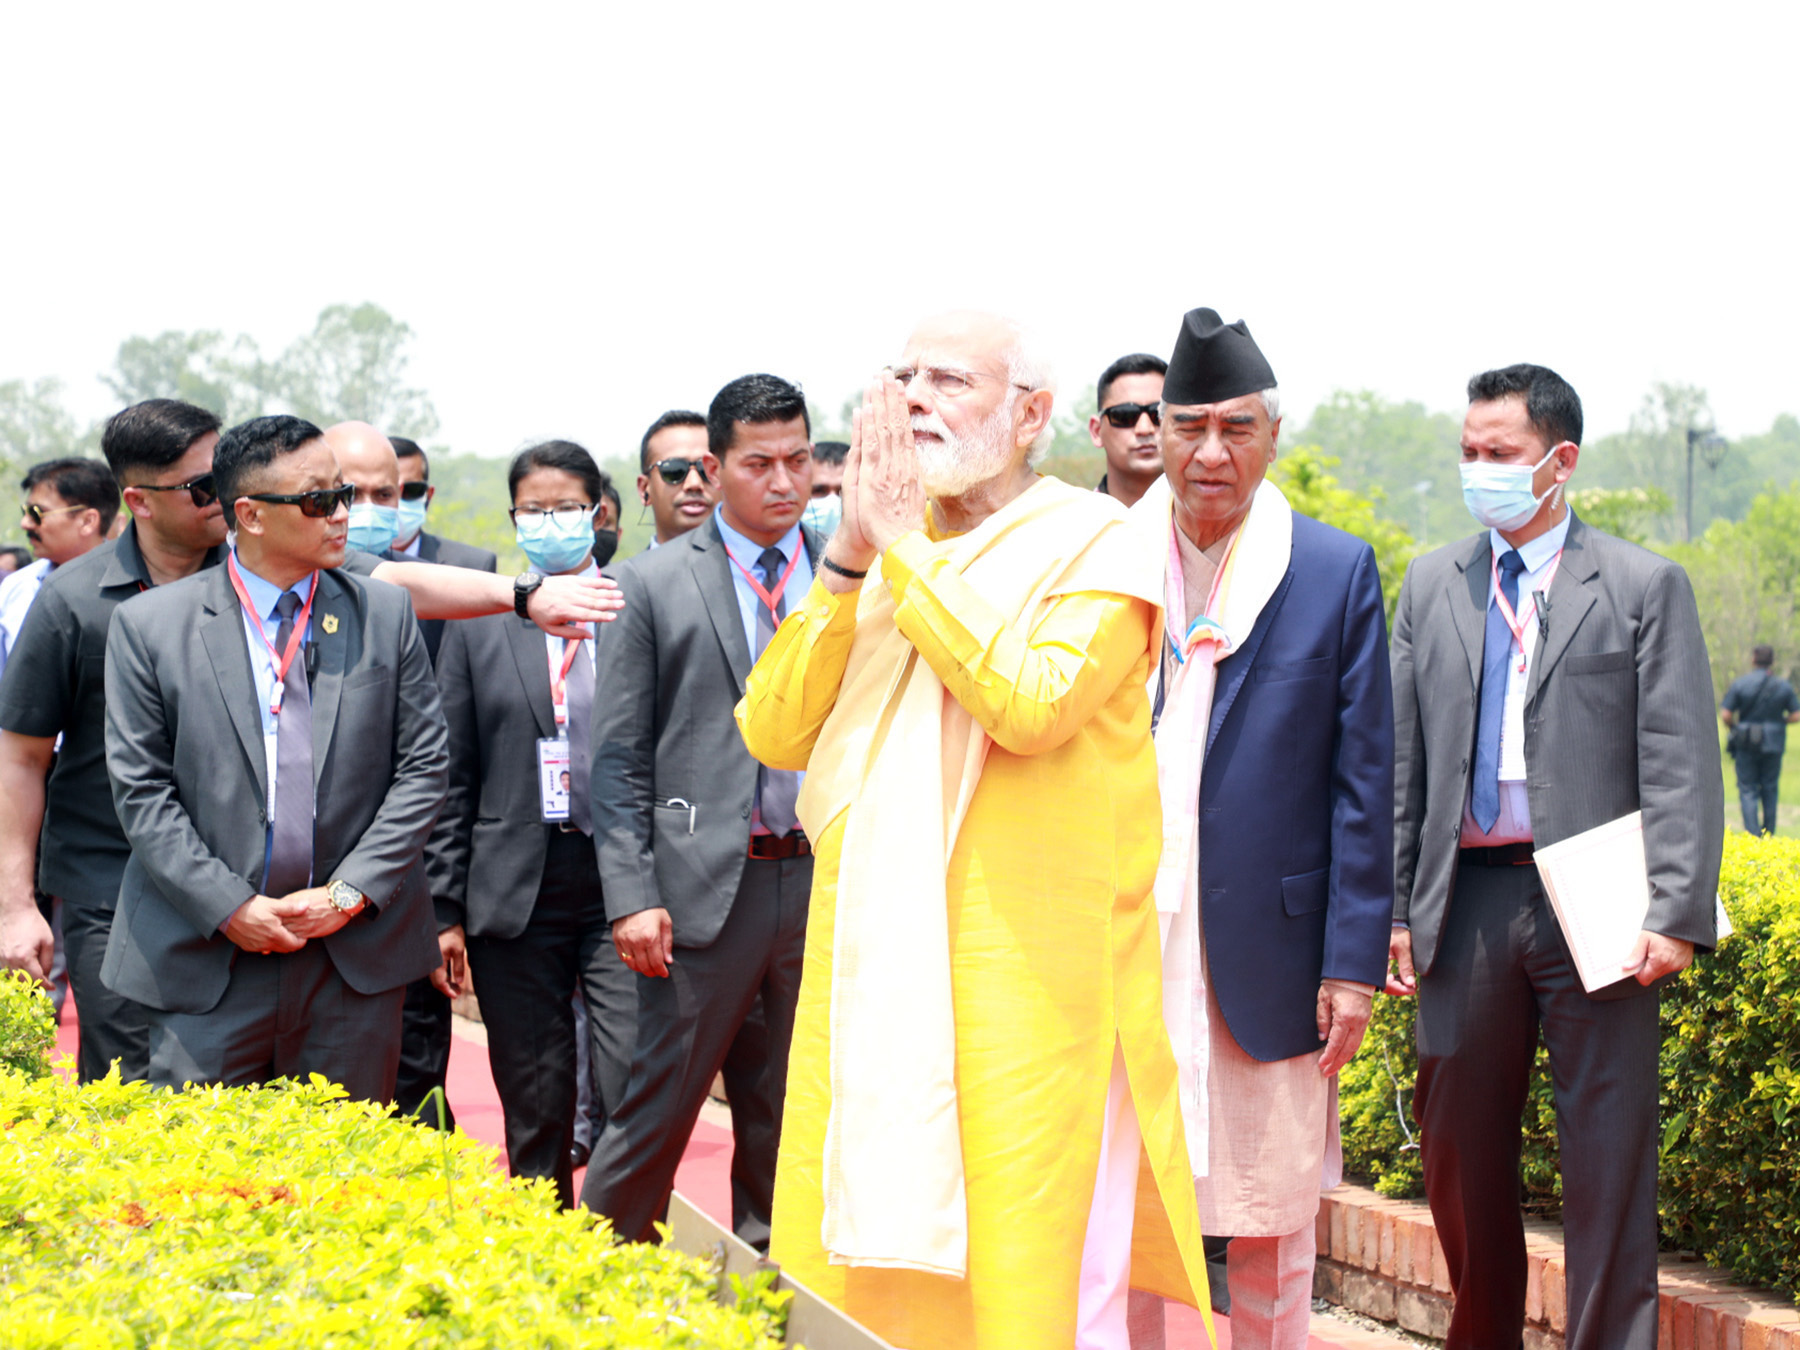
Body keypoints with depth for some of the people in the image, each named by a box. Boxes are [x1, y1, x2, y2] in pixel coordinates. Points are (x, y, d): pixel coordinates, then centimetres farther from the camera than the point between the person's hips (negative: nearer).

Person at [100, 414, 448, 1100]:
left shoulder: (386, 614, 6)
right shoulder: (149, 624, 0)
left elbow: (423, 767, 5)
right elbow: (141, 790, -2)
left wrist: (350, 892, -5)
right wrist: (230, 907, -10)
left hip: (356, 955, 2)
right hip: (207, 962, -2)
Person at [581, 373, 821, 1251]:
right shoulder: (654, 585, 3)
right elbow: (618, 759, 1)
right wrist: (631, 896, -8)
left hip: (828, 875, 3)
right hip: (708, 882, -3)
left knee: (793, 1111, 10)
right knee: (658, 1106, -2)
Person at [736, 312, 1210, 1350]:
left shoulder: (1093, 542, -2)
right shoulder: (877, 553, 14)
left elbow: (1032, 705, -20)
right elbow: (772, 733, 5)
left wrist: (904, 550, -13)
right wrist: (850, 558, -4)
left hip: (1029, 981, -5)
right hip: (870, 967, 5)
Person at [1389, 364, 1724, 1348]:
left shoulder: (1646, 586, 2)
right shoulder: (1431, 584, 13)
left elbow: (1682, 767, -3)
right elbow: (1401, 759, 13)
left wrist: (1676, 915, -13)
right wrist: (1393, 909, 7)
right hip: (1468, 901, 3)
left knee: (1609, 1163, -1)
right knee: (1460, 1155, 9)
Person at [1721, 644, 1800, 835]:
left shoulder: (1740, 684, -4)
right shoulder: (1784, 686, 1)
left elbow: (1725, 715, -9)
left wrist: (1734, 729, 11)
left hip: (1746, 744, -2)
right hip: (1774, 745, 2)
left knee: (1747, 789, 2)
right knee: (1770, 789, 13)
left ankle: (1752, 834, -9)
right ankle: (1768, 834, 17)